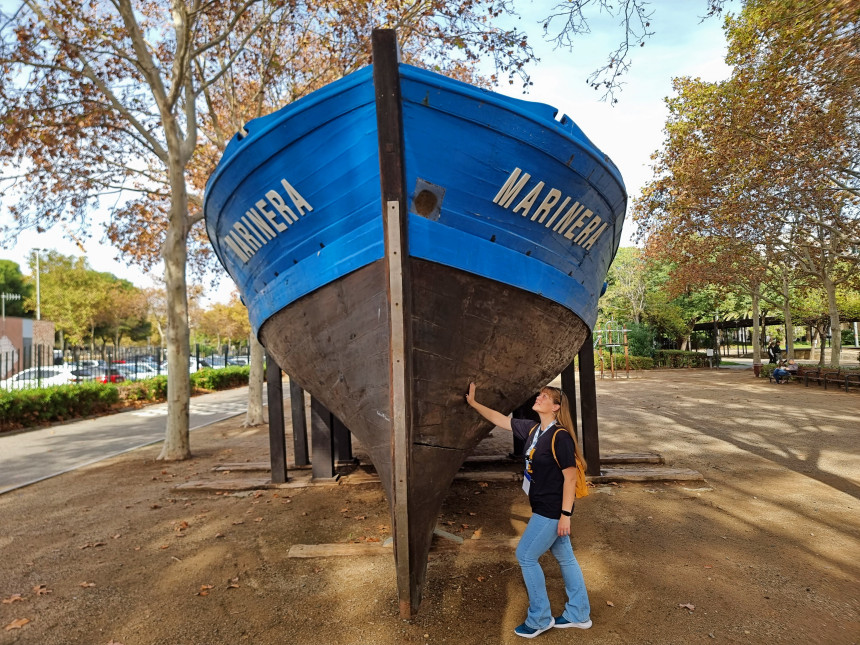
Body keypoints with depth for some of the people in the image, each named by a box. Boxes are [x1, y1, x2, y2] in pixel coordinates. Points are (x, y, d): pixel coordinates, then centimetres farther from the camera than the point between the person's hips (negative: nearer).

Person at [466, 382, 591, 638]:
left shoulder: (560, 437, -23)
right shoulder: (532, 429, 1)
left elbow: (570, 476, -21)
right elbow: (500, 419, 8)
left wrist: (565, 514, -20)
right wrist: (473, 403, 7)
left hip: (552, 511, -8)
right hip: (544, 508, 8)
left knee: (526, 556, 2)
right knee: (564, 557, 18)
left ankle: (540, 619, 19)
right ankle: (579, 615, 34)